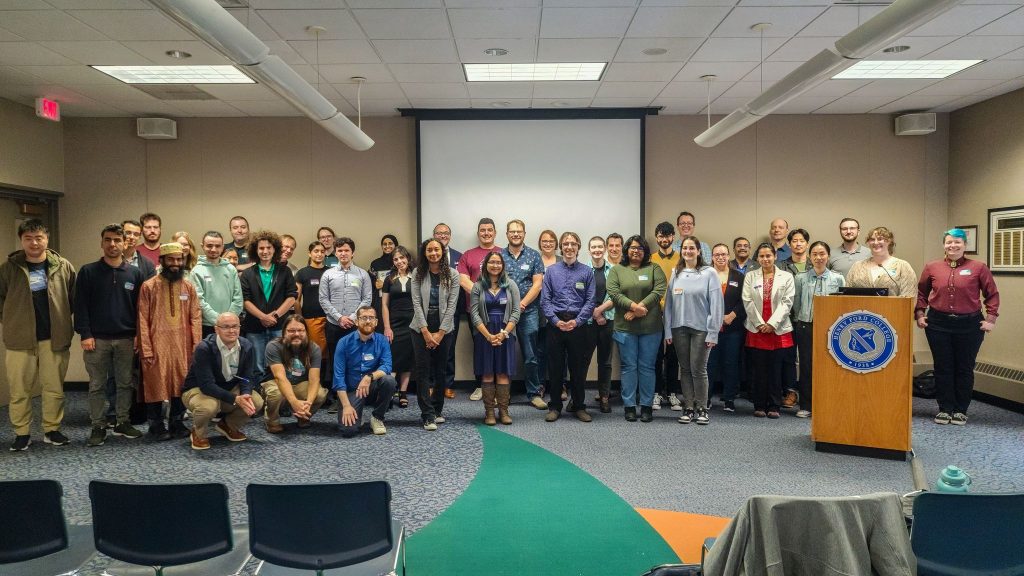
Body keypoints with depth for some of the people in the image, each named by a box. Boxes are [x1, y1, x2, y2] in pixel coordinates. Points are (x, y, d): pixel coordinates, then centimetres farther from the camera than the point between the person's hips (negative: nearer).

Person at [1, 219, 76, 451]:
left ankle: (52, 430, 21)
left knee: (54, 388, 8)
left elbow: (75, 297, 10)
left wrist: (61, 318, 6)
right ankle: (21, 433, 18)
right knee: (19, 389, 6)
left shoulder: (63, 266, 0)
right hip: (19, 338, 0)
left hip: (55, 337, 1)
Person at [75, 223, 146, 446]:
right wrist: (85, 334, -10)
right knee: (97, 385, 5)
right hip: (97, 339, -2)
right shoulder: (88, 272, 1)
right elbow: (81, 305, -3)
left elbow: (140, 307, 8)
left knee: (125, 383, 8)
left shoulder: (135, 273, 6)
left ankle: (122, 422, 20)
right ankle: (98, 426, 13)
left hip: (126, 339, 2)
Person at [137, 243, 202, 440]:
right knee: (157, 385, 3)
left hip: (183, 345, 3)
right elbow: (143, 321, -5)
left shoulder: (188, 287, 7)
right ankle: (156, 425, 16)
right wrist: (146, 350, -10)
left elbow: (195, 317, 5)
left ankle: (177, 422, 21)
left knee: (181, 384, 8)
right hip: (158, 345, -3)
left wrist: (197, 346, -2)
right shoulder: (148, 286, -2)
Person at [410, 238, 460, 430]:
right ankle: (428, 416, -1)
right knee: (423, 371, -4)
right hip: (421, 329, 0)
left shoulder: (452, 275, -1)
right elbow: (416, 303, -4)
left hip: (444, 329, 0)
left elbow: (452, 305, -5)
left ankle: (437, 411, 21)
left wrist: (440, 333, -10)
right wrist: (426, 331, -12)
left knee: (441, 371, 7)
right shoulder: (418, 274, 1)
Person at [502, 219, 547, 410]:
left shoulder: (534, 255, 4)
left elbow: (537, 284, -2)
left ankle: (534, 393, 11)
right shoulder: (499, 256, 6)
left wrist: (523, 303, -12)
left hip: (528, 311, -1)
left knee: (530, 356, 2)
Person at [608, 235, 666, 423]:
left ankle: (646, 405, 14)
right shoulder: (616, 270, 8)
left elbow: (659, 291, -5)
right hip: (625, 327, 0)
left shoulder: (654, 269, 8)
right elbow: (613, 292, -5)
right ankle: (629, 405, 13)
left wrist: (640, 306, -15)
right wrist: (633, 306, -17)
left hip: (650, 327, 0)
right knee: (629, 367, 5)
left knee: (647, 367, 5)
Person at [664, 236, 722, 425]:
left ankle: (701, 409, 13)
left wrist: (713, 333, -11)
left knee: (698, 369, 0)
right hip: (679, 328, 3)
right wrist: (668, 331, 2)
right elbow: (669, 303, 6)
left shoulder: (709, 273, -5)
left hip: (701, 329, -3)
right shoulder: (676, 273, 6)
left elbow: (716, 304, -7)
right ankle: (688, 408, 17)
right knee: (685, 369, 9)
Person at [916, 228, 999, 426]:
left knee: (964, 369, 8)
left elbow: (992, 294, 3)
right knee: (942, 368, 7)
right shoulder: (932, 267, 2)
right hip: (938, 324, 1)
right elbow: (921, 293, 13)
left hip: (969, 325, -1)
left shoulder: (978, 267, -2)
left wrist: (990, 319, -3)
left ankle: (961, 410, 20)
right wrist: (919, 314, 5)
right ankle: (945, 409, 18)